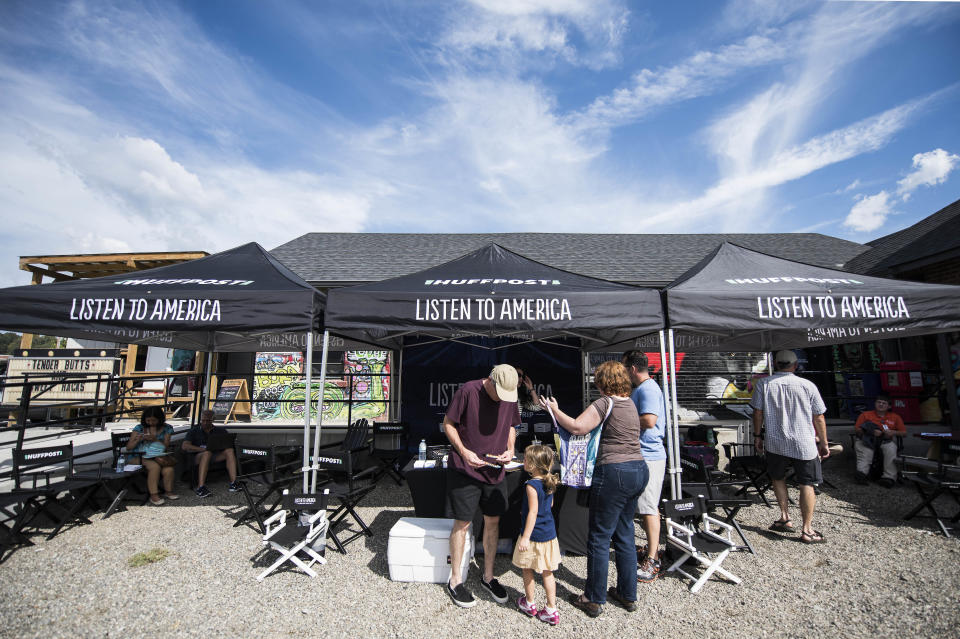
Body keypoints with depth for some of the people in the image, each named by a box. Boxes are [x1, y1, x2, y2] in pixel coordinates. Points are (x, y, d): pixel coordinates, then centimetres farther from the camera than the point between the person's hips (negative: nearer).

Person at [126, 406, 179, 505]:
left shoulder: (166, 428, 8)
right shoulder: (139, 428, 6)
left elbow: (166, 446, 3)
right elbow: (128, 447, 6)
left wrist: (155, 440, -15)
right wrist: (138, 440, -15)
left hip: (158, 456, 1)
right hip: (139, 456, -1)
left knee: (168, 469, -31)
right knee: (155, 466, -35)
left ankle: (168, 491, -8)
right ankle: (154, 495, -26)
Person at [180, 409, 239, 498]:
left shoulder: (220, 430, 16)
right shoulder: (194, 431, 9)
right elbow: (185, 446, -7)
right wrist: (203, 449, -21)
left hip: (216, 457, 3)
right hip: (199, 457, -3)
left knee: (229, 451, -25)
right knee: (207, 453, -37)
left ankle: (233, 483, -35)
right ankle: (200, 487, -46)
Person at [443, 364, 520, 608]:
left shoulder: (510, 397, 0)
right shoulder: (468, 391, -17)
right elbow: (448, 423, -9)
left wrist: (510, 449, -3)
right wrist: (464, 451, -20)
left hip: (495, 471, 5)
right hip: (465, 469, -5)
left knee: (493, 522, 12)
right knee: (462, 523, 4)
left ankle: (488, 576, 32)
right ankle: (455, 580, 24)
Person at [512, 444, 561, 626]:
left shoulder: (531, 485, -23)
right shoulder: (549, 482, -1)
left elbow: (533, 513, -24)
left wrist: (525, 537, -20)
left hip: (534, 536, -7)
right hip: (549, 534, 7)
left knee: (528, 570, 15)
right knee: (547, 572, 16)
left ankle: (529, 603, 31)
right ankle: (551, 610, 22)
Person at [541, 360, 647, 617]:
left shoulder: (605, 403, -13)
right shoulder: (630, 403, 12)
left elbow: (577, 427, -22)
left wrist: (554, 410, -9)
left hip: (614, 473, -9)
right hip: (639, 470, 9)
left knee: (599, 537, 5)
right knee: (624, 534, 20)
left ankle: (594, 600, 16)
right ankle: (628, 594, 31)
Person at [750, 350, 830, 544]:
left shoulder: (763, 384, -4)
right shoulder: (807, 385, -3)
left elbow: (757, 413, 0)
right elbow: (819, 418, 3)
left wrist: (757, 436, 12)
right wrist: (824, 443, 14)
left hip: (775, 443, 1)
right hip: (804, 444, 0)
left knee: (778, 478, 21)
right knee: (807, 485, 9)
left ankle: (785, 518, 21)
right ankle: (807, 530, 12)